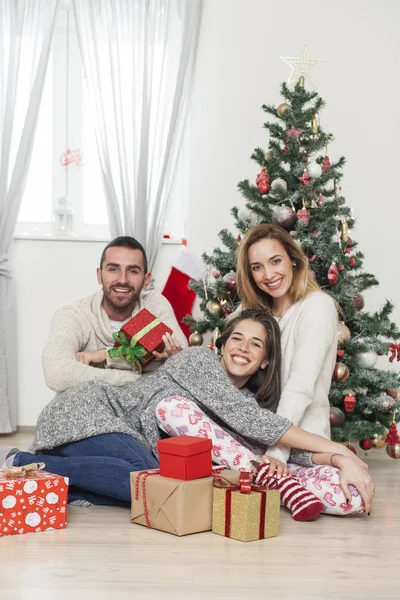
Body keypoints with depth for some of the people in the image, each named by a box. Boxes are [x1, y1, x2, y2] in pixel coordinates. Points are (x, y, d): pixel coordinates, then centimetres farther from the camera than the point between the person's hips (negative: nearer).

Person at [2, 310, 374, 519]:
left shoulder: (249, 401, 10)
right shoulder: (199, 360, -11)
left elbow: (291, 451, 1)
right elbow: (245, 417, -23)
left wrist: (337, 460, -21)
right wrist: (339, 449, -26)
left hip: (134, 446, 6)